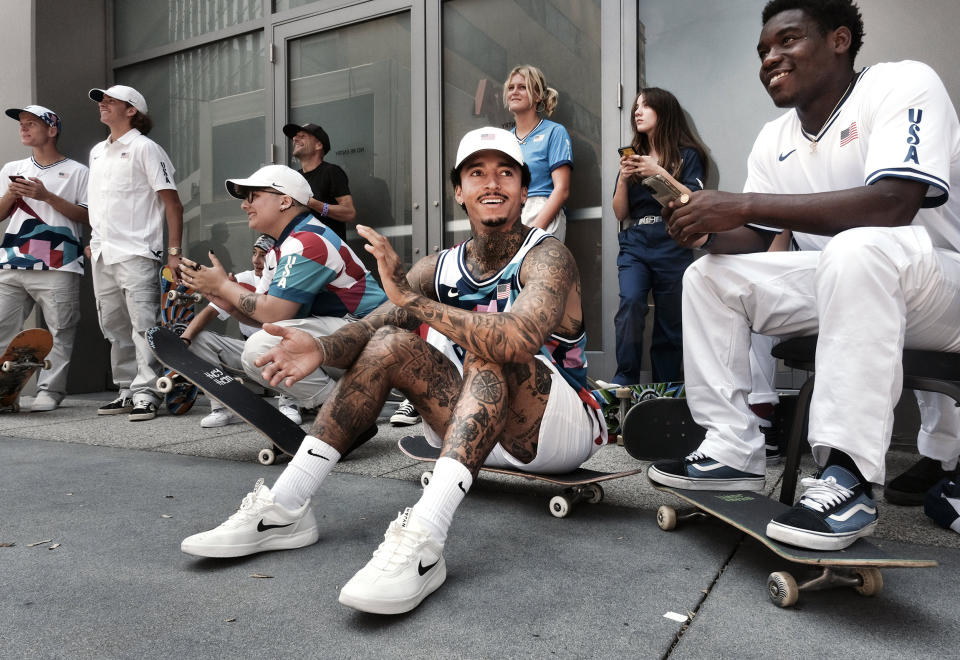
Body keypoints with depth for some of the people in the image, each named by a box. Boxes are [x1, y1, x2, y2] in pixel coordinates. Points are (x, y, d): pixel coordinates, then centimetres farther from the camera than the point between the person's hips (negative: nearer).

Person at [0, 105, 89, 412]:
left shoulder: (76, 171, 7)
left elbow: (87, 217, -2)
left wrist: (47, 196, -10)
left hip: (57, 267, -4)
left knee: (59, 332, -4)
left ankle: (50, 391, 2)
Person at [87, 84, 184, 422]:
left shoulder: (144, 148, -2)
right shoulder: (97, 151, 20)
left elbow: (173, 204, -8)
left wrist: (174, 252, -15)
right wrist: (94, 241, 16)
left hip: (135, 252, -8)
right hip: (102, 255, 8)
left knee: (143, 325, -10)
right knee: (115, 328, 10)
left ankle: (146, 393, -6)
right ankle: (127, 392, 18)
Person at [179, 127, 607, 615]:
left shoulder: (547, 257, -16)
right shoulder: (441, 267, 1)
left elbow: (517, 340, -37)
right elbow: (371, 325, -10)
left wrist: (411, 299, -35)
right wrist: (323, 348, -32)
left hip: (564, 424, -5)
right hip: (481, 426, 5)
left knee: (488, 349, -32)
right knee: (389, 342, -11)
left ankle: (423, 540, -43)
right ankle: (284, 510, -11)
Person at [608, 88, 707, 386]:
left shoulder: (687, 155, 6)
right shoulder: (633, 156, 17)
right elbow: (620, 212, 12)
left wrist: (659, 172, -12)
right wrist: (623, 177, -4)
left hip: (672, 248, -2)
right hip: (634, 247, 2)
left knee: (670, 327, 0)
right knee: (630, 302, -24)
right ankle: (625, 381, -18)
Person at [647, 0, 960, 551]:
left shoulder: (903, 84, -13)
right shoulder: (774, 141, 7)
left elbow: (893, 205, -30)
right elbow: (753, 242, 7)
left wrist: (744, 204, -31)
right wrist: (708, 231, -16)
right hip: (837, 284, 7)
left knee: (858, 248, -37)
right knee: (709, 275, -4)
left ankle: (848, 479, -32)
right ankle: (734, 451, -6)